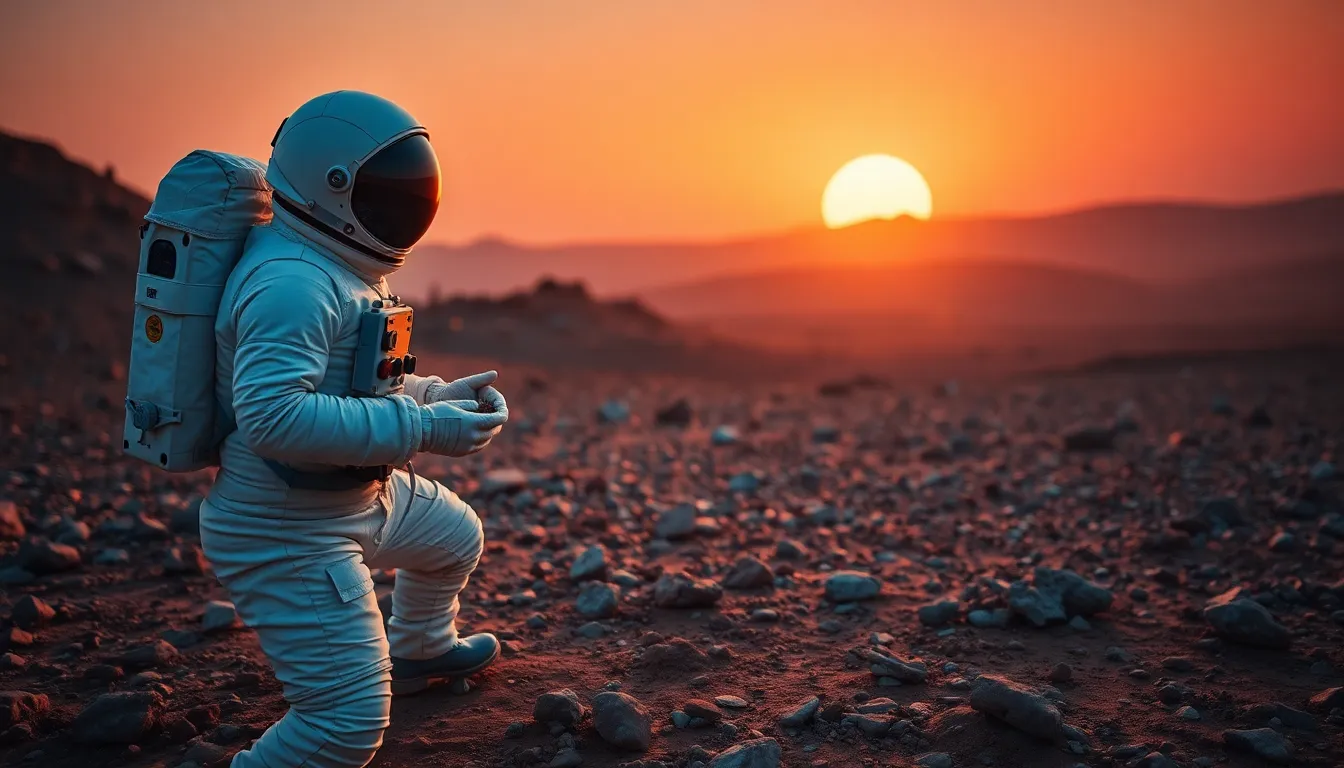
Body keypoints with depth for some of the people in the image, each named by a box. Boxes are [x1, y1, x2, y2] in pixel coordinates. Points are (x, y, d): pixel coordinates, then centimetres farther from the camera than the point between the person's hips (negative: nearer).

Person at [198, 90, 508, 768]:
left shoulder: (339, 267, 7)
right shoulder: (291, 283, -26)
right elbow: (272, 415, -36)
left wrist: (438, 395, 2)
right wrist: (421, 429, -33)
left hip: (359, 495, 11)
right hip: (287, 533, -10)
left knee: (457, 536, 31)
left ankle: (419, 650, 57)